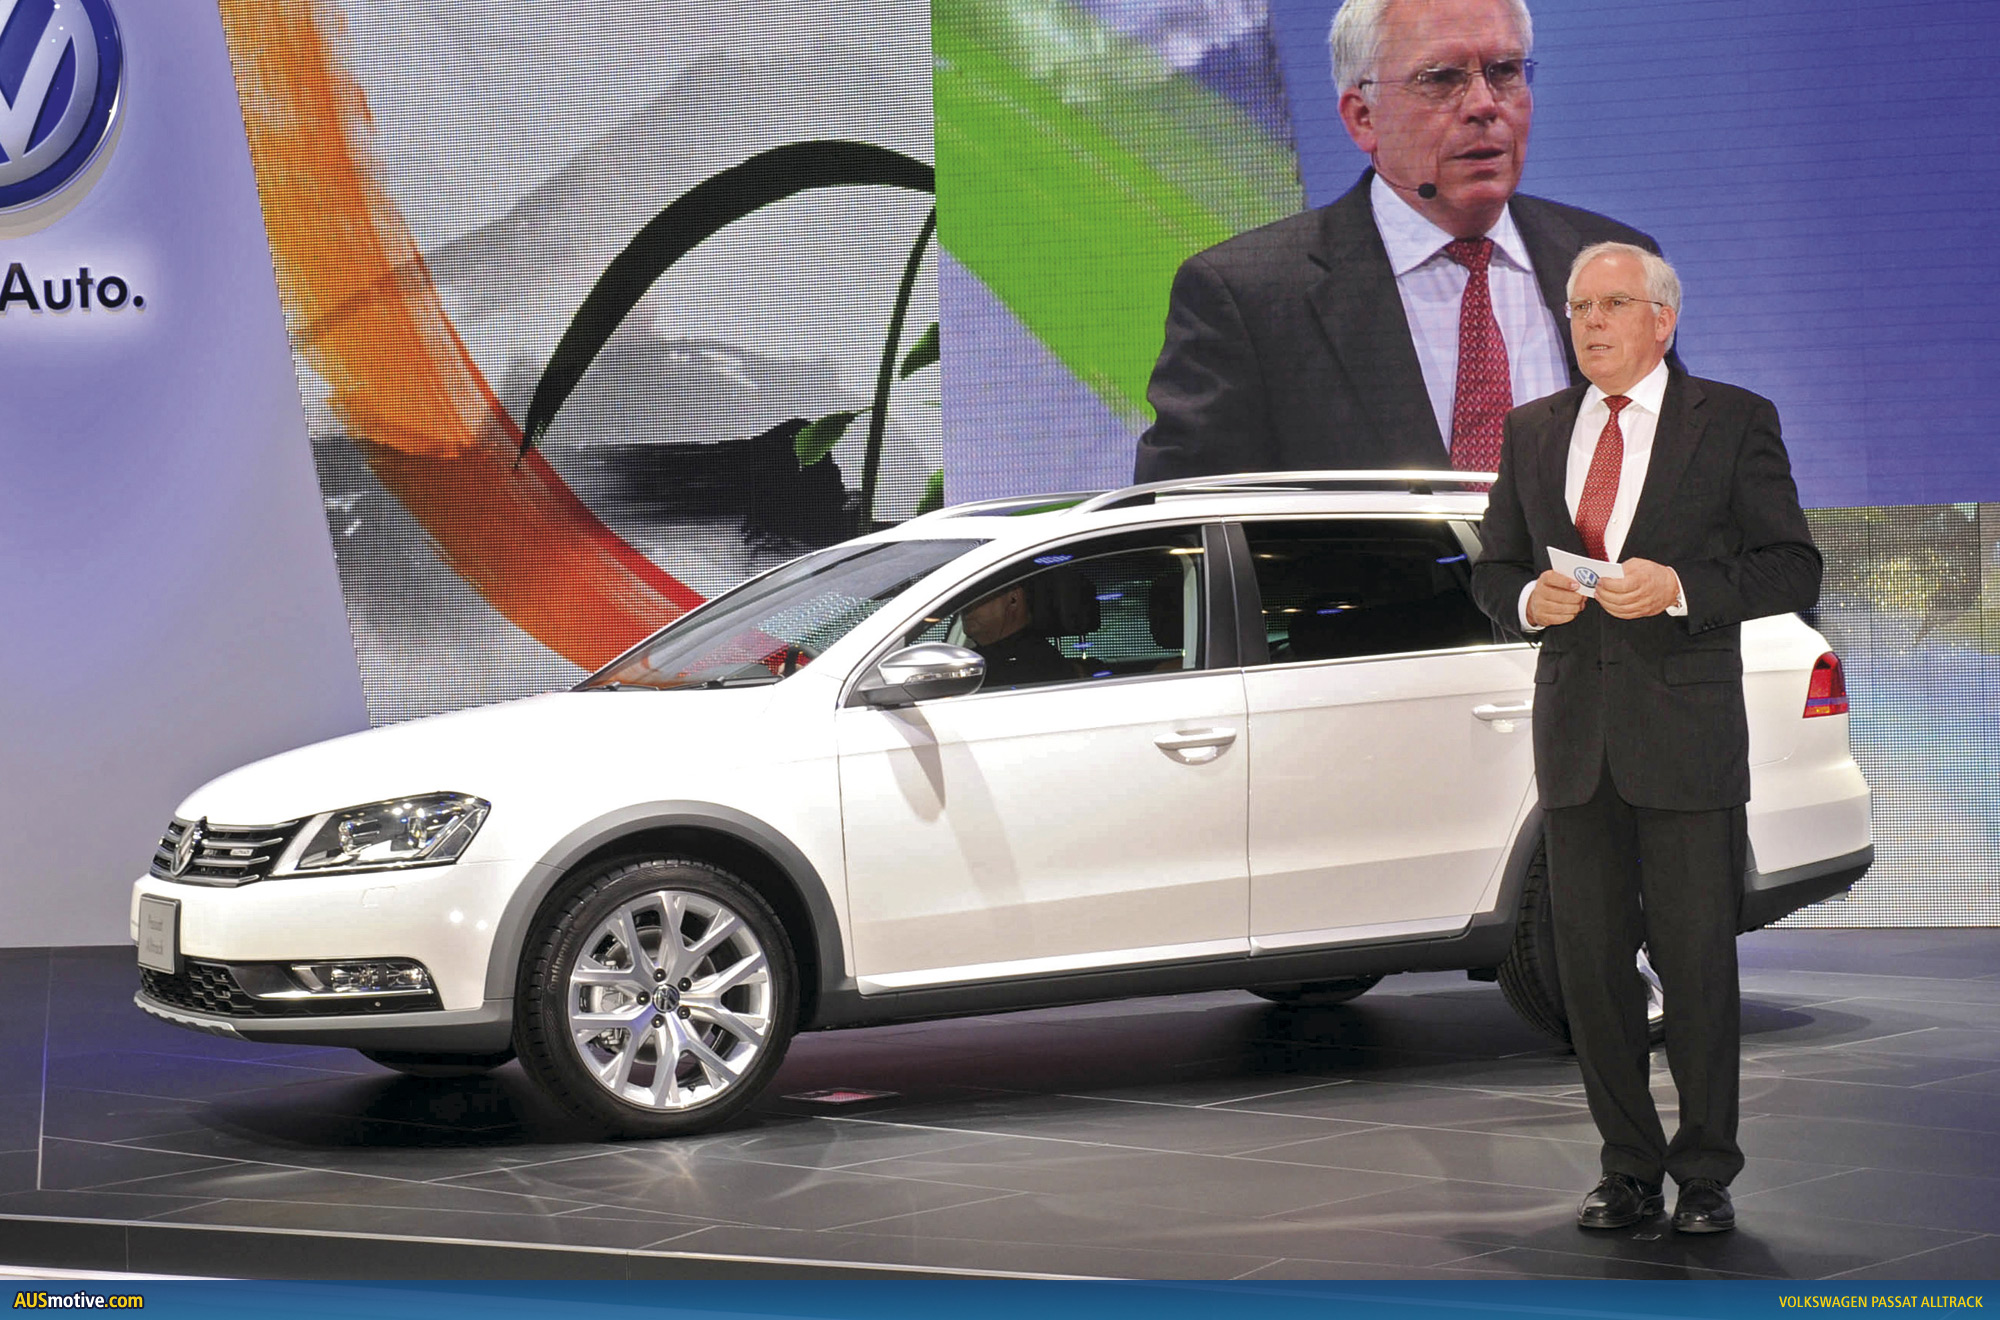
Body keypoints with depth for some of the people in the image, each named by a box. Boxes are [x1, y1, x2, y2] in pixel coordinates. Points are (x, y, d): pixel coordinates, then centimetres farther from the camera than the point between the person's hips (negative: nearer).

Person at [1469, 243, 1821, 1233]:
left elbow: (1792, 568, -3)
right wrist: (1529, 598, -6)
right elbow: (1493, 568, 17)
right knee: (1588, 959, 6)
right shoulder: (1532, 431, 13)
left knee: (1697, 960, 0)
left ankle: (1706, 1177, 11)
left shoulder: (1734, 421, 1)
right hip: (1575, 735, 4)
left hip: (1687, 736, -4)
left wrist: (1679, 588, -17)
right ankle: (1629, 1170, 17)